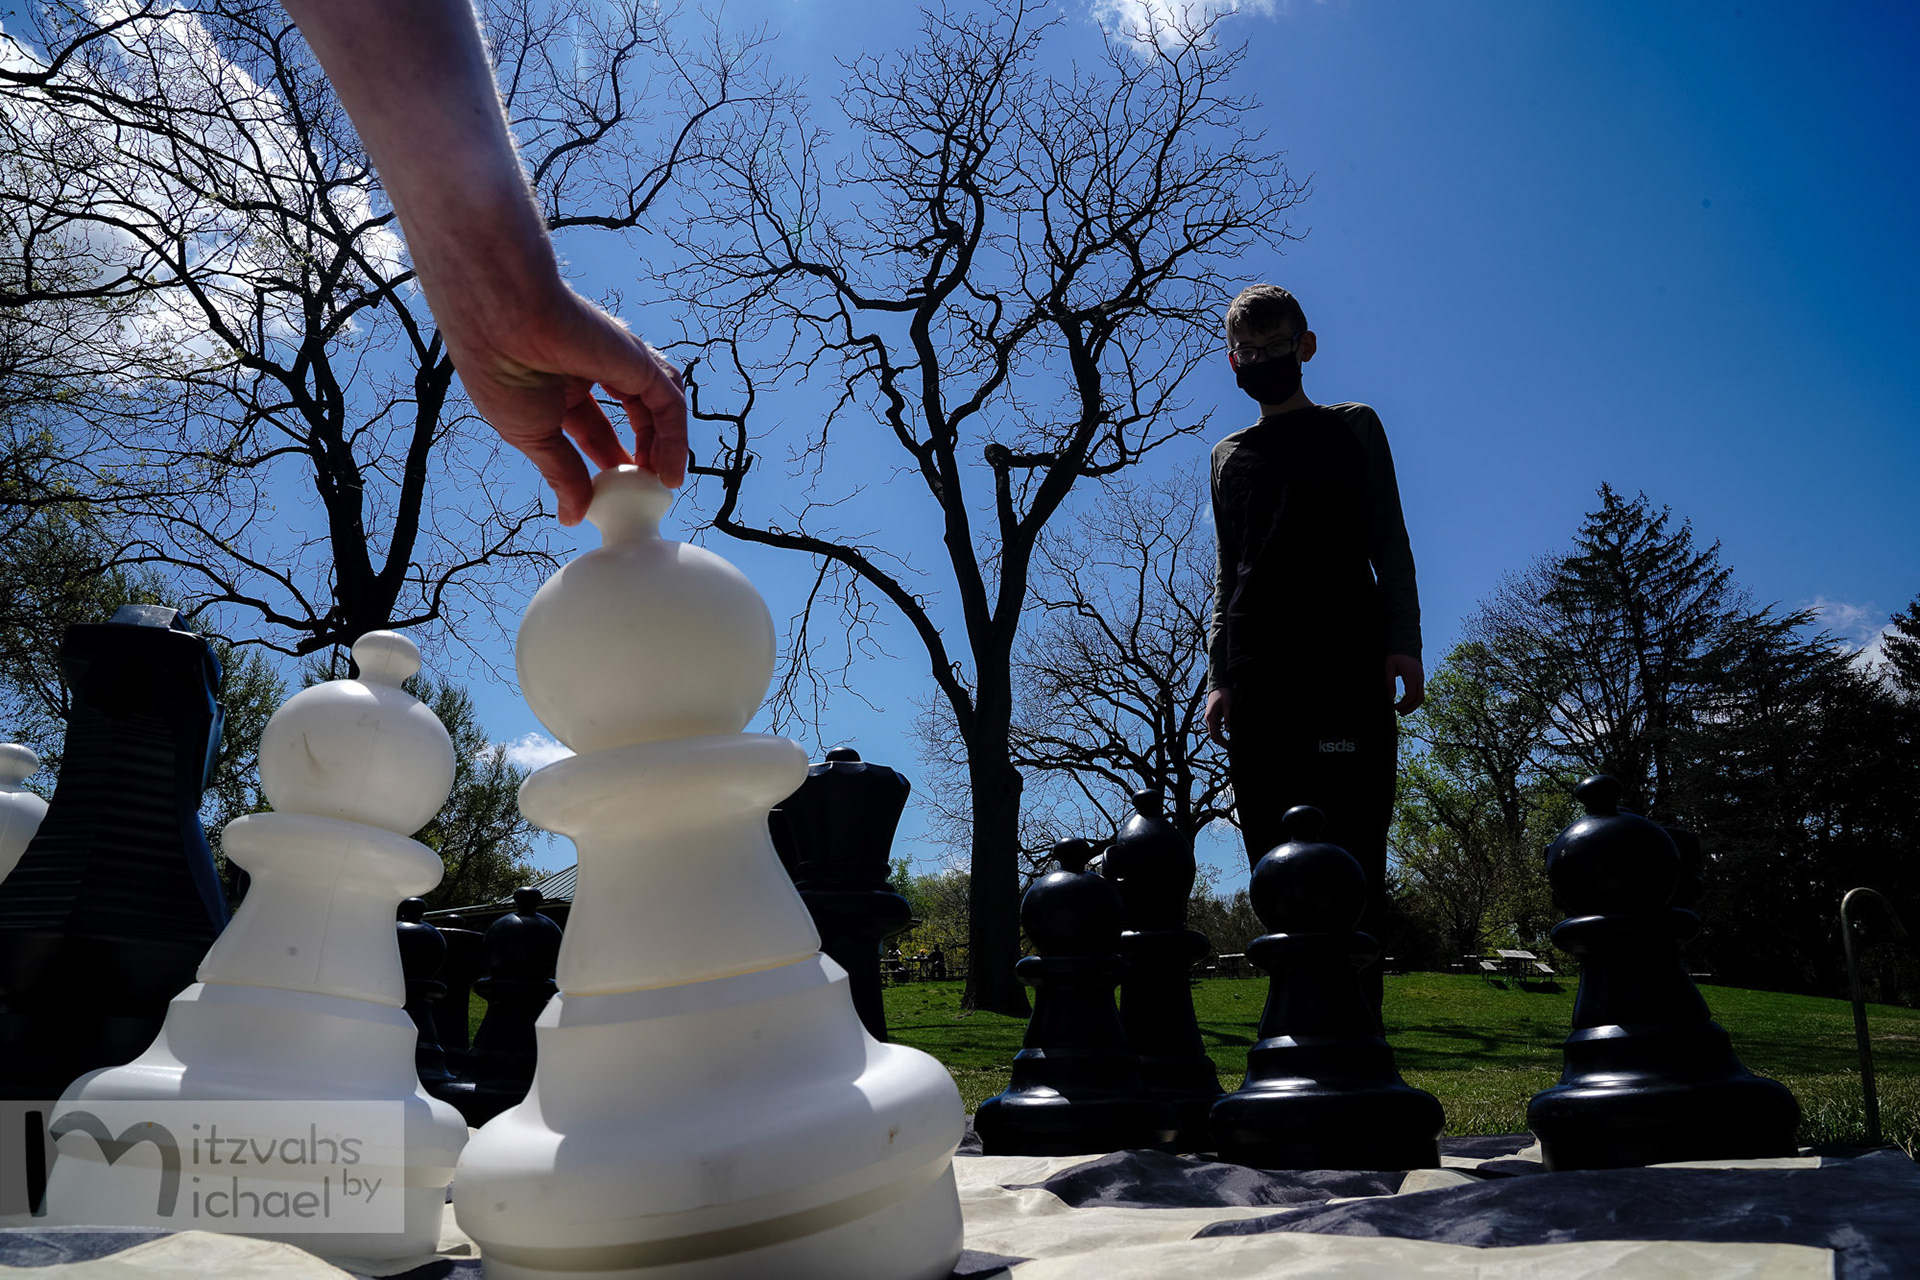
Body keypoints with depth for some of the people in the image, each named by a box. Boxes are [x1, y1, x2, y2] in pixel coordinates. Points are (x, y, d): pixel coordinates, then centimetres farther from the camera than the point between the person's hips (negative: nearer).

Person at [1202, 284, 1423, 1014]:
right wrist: (1217, 673, 8)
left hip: (1347, 667, -3)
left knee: (1351, 855, -12)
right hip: (1255, 680, 3)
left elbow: (1390, 546, 10)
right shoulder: (1228, 457, 25)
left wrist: (1401, 642, -6)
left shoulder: (1352, 428, 18)